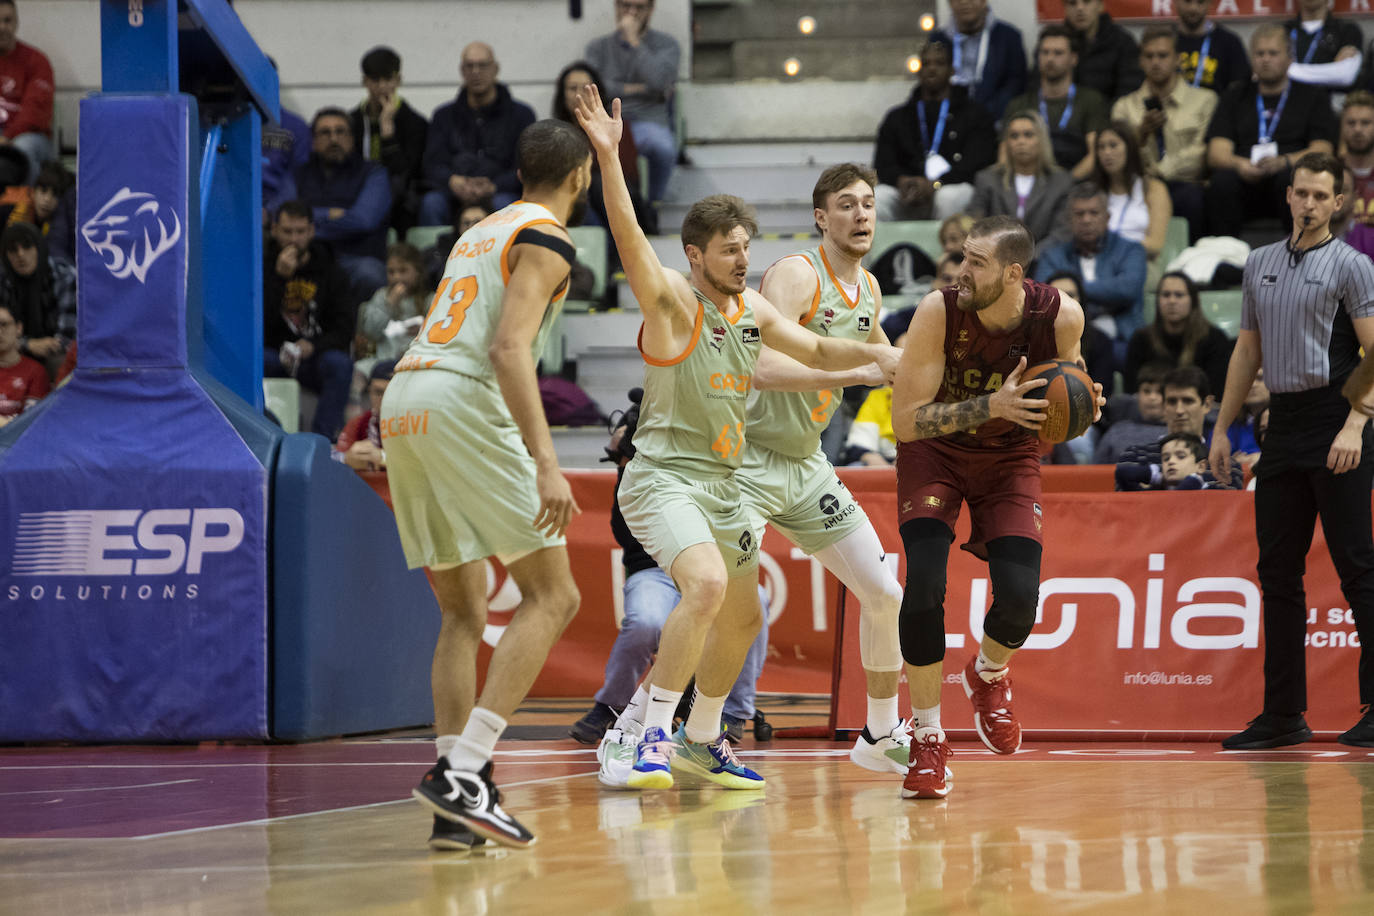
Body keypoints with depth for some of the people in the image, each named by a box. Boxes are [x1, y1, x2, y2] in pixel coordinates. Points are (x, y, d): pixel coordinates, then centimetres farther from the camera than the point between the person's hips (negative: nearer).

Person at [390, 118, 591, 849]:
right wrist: (545, 464, -21)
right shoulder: (546, 239, 0)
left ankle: (455, 808, 6)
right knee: (551, 596, -3)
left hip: (401, 405, 9)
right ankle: (461, 773, -16)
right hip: (461, 405, -9)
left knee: (463, 614, 14)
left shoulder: (482, 231, 27)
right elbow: (509, 348, -15)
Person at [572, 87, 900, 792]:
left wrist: (874, 353, 3)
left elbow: (815, 352, 22)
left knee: (742, 617, 16)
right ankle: (643, 733, -23)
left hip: (722, 483, 8)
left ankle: (701, 739, 34)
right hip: (663, 476, -8)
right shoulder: (672, 300, -12)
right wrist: (608, 157, -43)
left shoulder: (751, 308, 10)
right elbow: (630, 240, -29)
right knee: (707, 584, -30)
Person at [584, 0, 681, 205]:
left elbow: (659, 81, -7)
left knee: (664, 146, -38)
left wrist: (633, 40, -2)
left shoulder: (666, 44, 14)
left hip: (648, 122, -1)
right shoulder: (598, 47, 20)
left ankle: (653, 204, -14)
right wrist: (634, 89, -2)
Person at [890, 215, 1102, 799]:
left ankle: (989, 673, 25)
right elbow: (905, 420, -28)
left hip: (1012, 454, 2)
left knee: (1019, 595, -14)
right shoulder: (939, 312, -28)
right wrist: (993, 406, -39)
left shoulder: (1060, 316, -21)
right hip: (934, 450, -2)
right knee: (924, 580, -22)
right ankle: (927, 738, -6)